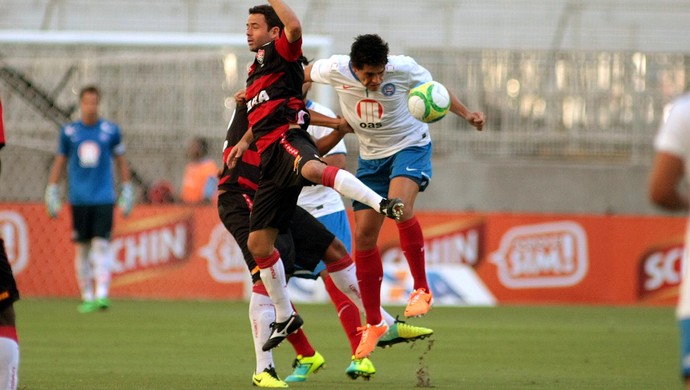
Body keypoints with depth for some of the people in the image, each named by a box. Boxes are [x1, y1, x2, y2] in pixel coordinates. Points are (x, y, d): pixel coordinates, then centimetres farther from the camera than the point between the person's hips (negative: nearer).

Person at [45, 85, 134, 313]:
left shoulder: (110, 131, 3)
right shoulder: (69, 132, 5)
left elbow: (121, 161, 12)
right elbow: (59, 162, 13)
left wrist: (127, 191, 10)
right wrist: (52, 191, 9)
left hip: (104, 198, -1)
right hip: (79, 199, 2)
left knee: (101, 244, -12)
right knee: (82, 248, 3)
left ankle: (102, 294, -17)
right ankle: (87, 297, 11)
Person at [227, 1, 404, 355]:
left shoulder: (279, 53, 4)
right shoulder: (255, 70, 29)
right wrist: (244, 142, 30)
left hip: (287, 139, -9)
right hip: (269, 158, 9)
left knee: (312, 169, -47)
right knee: (258, 244, 7)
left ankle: (382, 204, -59)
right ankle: (284, 316, 19)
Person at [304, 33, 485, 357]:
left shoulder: (403, 69, -23)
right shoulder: (335, 70, -18)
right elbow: (300, 74, 4)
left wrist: (467, 114, -16)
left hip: (410, 147, -4)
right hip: (371, 157, 4)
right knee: (363, 237, 0)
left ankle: (421, 290, -20)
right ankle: (373, 324, 14)